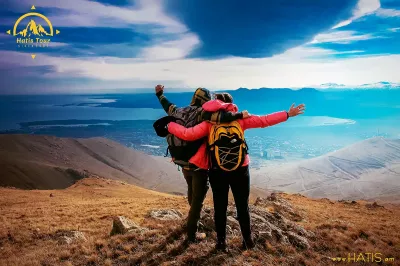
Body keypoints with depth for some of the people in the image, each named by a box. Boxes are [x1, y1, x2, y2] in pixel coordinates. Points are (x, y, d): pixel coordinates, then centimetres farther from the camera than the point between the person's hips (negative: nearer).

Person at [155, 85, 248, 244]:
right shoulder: (201, 113, -19)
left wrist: (160, 94, 39)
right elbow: (214, 115, -41)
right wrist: (238, 115, -38)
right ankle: (191, 235, 12)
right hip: (198, 164, -8)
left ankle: (194, 216, 53)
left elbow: (169, 107, 22)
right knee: (198, 198, 5)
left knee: (192, 192, 30)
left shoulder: (181, 112, 3)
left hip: (184, 163, 8)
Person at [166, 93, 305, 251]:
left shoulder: (209, 122, -3)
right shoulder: (239, 118, -1)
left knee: (220, 207, 13)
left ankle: (221, 242, 23)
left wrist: (170, 125, 5)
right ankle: (248, 240, 26)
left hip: (217, 170, 0)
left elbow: (187, 134, -10)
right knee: (242, 206, 15)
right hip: (240, 169, 0)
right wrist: (287, 114, 5)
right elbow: (263, 121, -2)